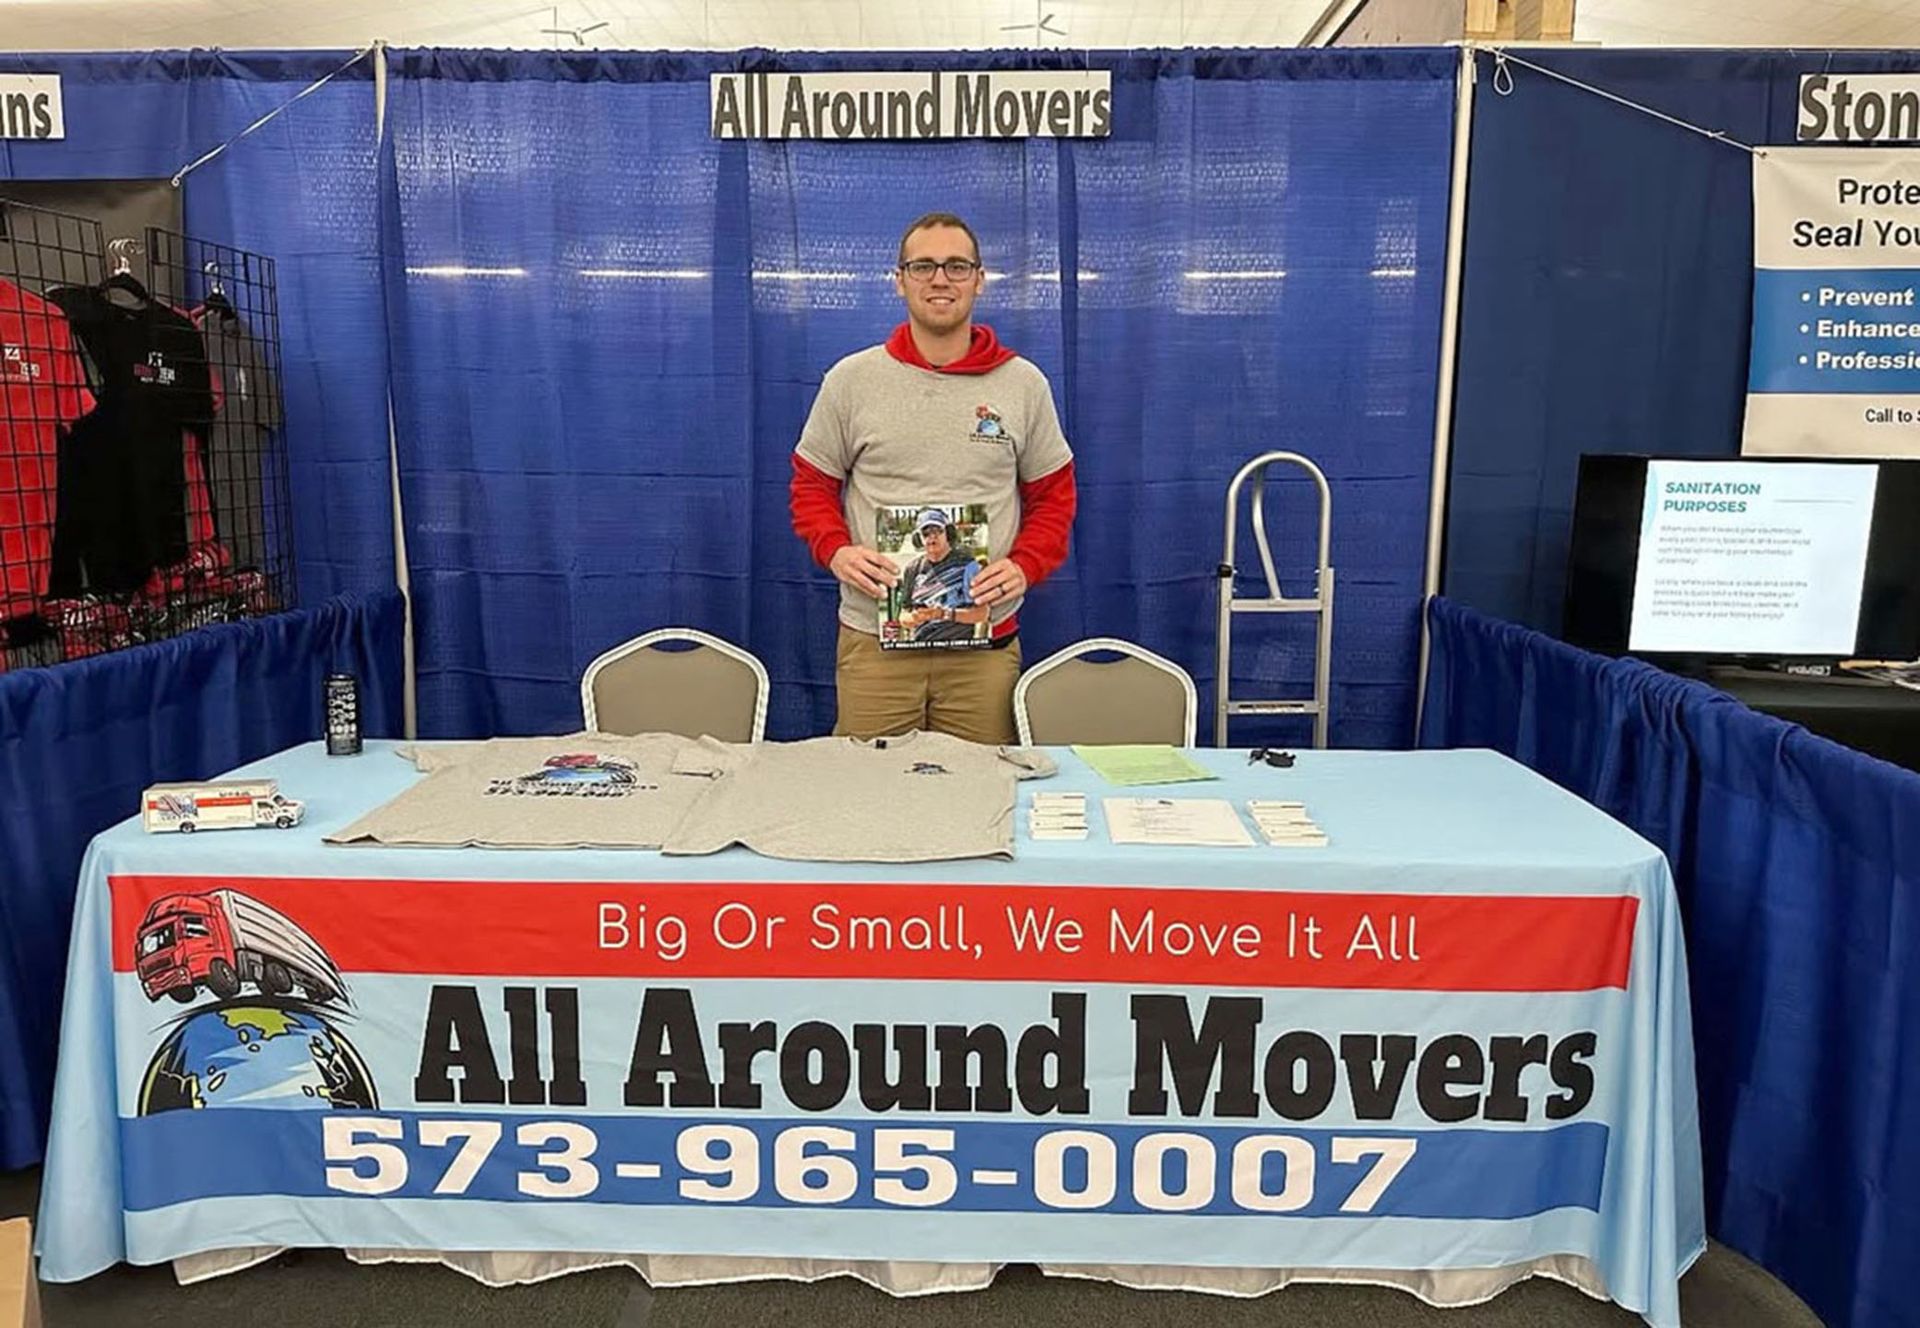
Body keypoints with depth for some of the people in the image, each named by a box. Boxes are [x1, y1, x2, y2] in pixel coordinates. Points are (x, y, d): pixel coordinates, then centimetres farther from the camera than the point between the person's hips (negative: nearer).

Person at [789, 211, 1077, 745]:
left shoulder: (1024, 384, 6)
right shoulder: (851, 380, 4)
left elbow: (1053, 495, 11)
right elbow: (812, 485, 10)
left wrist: (1025, 565, -6)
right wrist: (836, 550, -9)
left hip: (987, 642, 1)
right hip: (873, 640, 0)